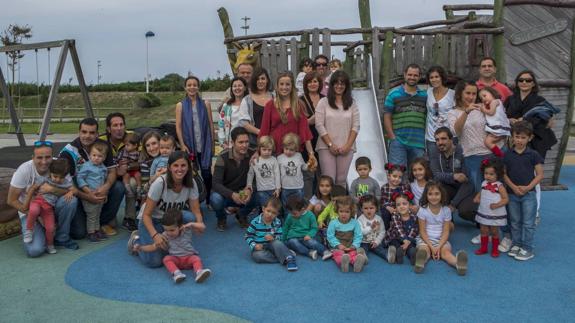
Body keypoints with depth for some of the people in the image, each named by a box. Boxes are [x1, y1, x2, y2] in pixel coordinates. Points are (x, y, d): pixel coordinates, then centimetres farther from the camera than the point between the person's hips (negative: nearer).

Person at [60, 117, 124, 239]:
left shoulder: (104, 145, -6)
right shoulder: (68, 152, -17)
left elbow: (112, 171, -6)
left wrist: (106, 187, -28)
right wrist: (87, 197, -31)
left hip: (98, 189, 4)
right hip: (78, 194, -4)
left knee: (119, 187, -24)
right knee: (79, 233, -19)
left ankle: (103, 221, -2)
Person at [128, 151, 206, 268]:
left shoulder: (191, 183, -15)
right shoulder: (160, 183, -27)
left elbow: (196, 211, -13)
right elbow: (146, 215, -23)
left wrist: (199, 223, -36)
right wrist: (155, 235, -39)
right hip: (151, 220, -3)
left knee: (190, 218, -30)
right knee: (154, 261, -21)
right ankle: (137, 240, 10)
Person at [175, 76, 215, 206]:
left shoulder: (205, 104, 4)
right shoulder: (180, 105, 3)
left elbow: (211, 124, 6)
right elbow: (178, 126, 0)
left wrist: (212, 143, 4)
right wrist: (182, 145, -9)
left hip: (204, 145, 0)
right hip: (188, 145, 0)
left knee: (206, 173, 2)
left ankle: (209, 201, 15)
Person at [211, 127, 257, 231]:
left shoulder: (252, 155, -12)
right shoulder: (223, 157, -19)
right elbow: (216, 183, -25)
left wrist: (249, 189, -33)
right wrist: (232, 195, -42)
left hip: (243, 193, 2)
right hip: (226, 194, -2)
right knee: (215, 199, -36)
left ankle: (242, 216, 6)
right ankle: (221, 218, 2)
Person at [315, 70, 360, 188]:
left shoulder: (352, 104, 11)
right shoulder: (323, 102, 4)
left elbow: (355, 126, 5)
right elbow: (319, 125, -3)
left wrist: (348, 145, -7)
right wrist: (330, 144, -9)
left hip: (346, 148, 2)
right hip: (327, 147, -2)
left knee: (341, 180, 4)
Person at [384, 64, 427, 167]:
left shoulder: (424, 95, 13)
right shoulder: (394, 94, 5)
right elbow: (387, 117, 1)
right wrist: (392, 137, -6)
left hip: (419, 144, 3)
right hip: (398, 142, -3)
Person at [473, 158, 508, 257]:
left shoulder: (499, 186, -14)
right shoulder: (484, 184, 2)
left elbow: (506, 199, -15)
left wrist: (497, 205, -28)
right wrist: (477, 198, 1)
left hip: (495, 214, -5)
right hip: (483, 213, 5)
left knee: (494, 232, 8)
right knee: (483, 231, 12)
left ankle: (495, 249, 23)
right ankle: (483, 248, 26)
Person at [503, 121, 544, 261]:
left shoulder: (533, 155, -4)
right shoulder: (507, 155, 1)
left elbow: (540, 174, -3)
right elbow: (504, 173, 2)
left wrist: (528, 187, -14)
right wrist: (513, 187, -12)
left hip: (528, 194, -2)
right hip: (512, 194, 3)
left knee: (528, 223, 1)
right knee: (515, 222, 13)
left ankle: (527, 249, 10)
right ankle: (516, 244, 26)